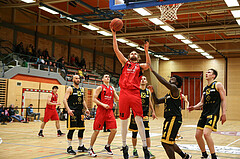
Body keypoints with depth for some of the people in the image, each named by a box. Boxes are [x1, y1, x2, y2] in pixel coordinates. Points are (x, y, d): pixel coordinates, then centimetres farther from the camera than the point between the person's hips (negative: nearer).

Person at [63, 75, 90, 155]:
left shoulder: (82, 89, 15)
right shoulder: (70, 89, -5)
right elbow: (65, 100, -13)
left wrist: (86, 108, 10)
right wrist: (68, 109, -25)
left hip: (80, 111, 7)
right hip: (72, 112, -6)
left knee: (82, 129, 9)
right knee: (71, 129, -6)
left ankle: (81, 146, 22)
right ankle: (69, 148, 3)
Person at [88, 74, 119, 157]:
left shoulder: (112, 88, 14)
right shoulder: (100, 87, -2)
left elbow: (118, 99, 18)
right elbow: (94, 99, -8)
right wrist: (103, 104, -18)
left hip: (109, 111, 5)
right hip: (101, 111, -5)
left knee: (114, 130, -1)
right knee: (96, 131, -2)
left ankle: (107, 146, 20)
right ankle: (90, 148, 13)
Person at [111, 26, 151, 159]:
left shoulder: (140, 66, 15)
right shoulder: (125, 63, 19)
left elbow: (148, 64, -7)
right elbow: (116, 50, 11)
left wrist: (146, 51, -14)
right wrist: (114, 34, 7)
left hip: (135, 94, -1)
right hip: (124, 93, 2)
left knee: (139, 120, -7)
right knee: (124, 121, 5)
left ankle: (145, 147, -1)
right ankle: (124, 146, 17)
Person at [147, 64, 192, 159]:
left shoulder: (174, 89, -8)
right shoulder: (168, 95, 21)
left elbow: (164, 82, -23)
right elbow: (157, 101, 25)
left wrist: (153, 71, -20)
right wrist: (152, 92, 9)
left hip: (174, 119, -11)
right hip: (169, 119, 11)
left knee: (166, 142, -13)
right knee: (169, 142, 21)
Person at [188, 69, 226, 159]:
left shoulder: (218, 85, 0)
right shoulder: (205, 89, 19)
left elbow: (223, 100, -5)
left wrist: (224, 113, -14)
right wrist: (194, 107, 4)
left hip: (213, 113, -8)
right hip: (204, 114, 8)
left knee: (206, 133, -22)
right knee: (198, 135, 3)